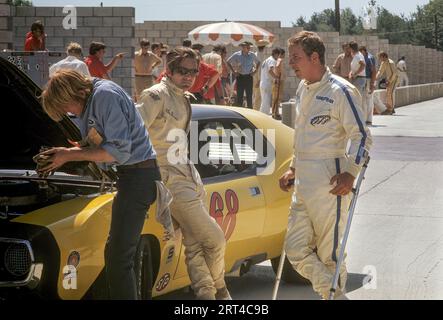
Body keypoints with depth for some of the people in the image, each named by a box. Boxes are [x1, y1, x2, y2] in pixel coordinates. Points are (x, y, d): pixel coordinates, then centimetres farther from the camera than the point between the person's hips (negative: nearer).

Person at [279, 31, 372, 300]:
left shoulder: (340, 91, -11)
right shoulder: (303, 89, 15)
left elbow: (362, 136, -13)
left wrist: (351, 173, -23)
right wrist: (294, 169, 23)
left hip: (330, 185, -8)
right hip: (304, 185, 8)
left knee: (329, 254, -1)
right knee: (296, 251, 6)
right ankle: (335, 294, 17)